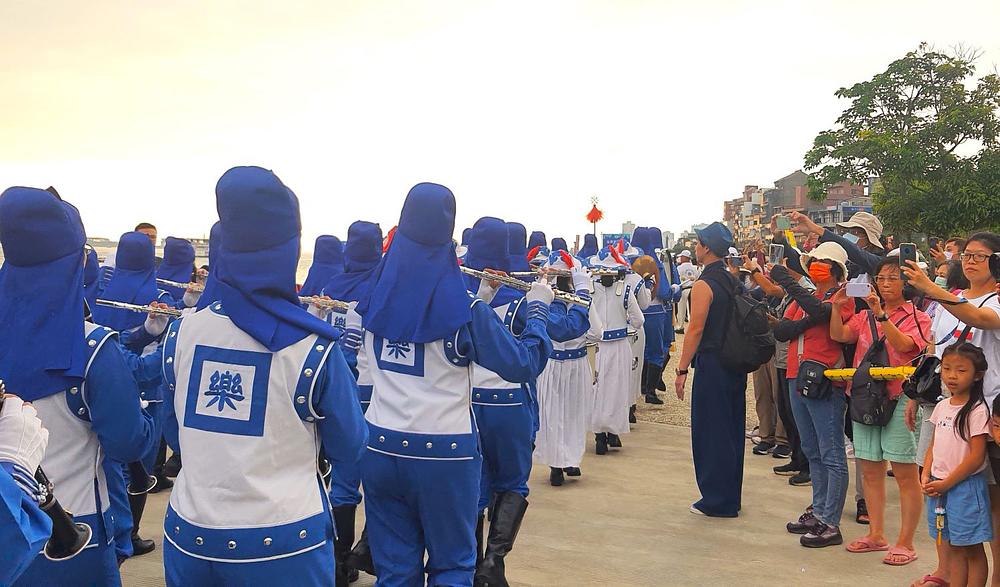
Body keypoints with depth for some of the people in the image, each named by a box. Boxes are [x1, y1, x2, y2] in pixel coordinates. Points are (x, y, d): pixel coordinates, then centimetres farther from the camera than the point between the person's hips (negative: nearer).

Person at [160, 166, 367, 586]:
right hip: (280, 548, -3)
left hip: (188, 538, 3)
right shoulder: (313, 348, -14)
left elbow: (174, 435, 9)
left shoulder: (181, 333, -4)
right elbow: (348, 449, -2)